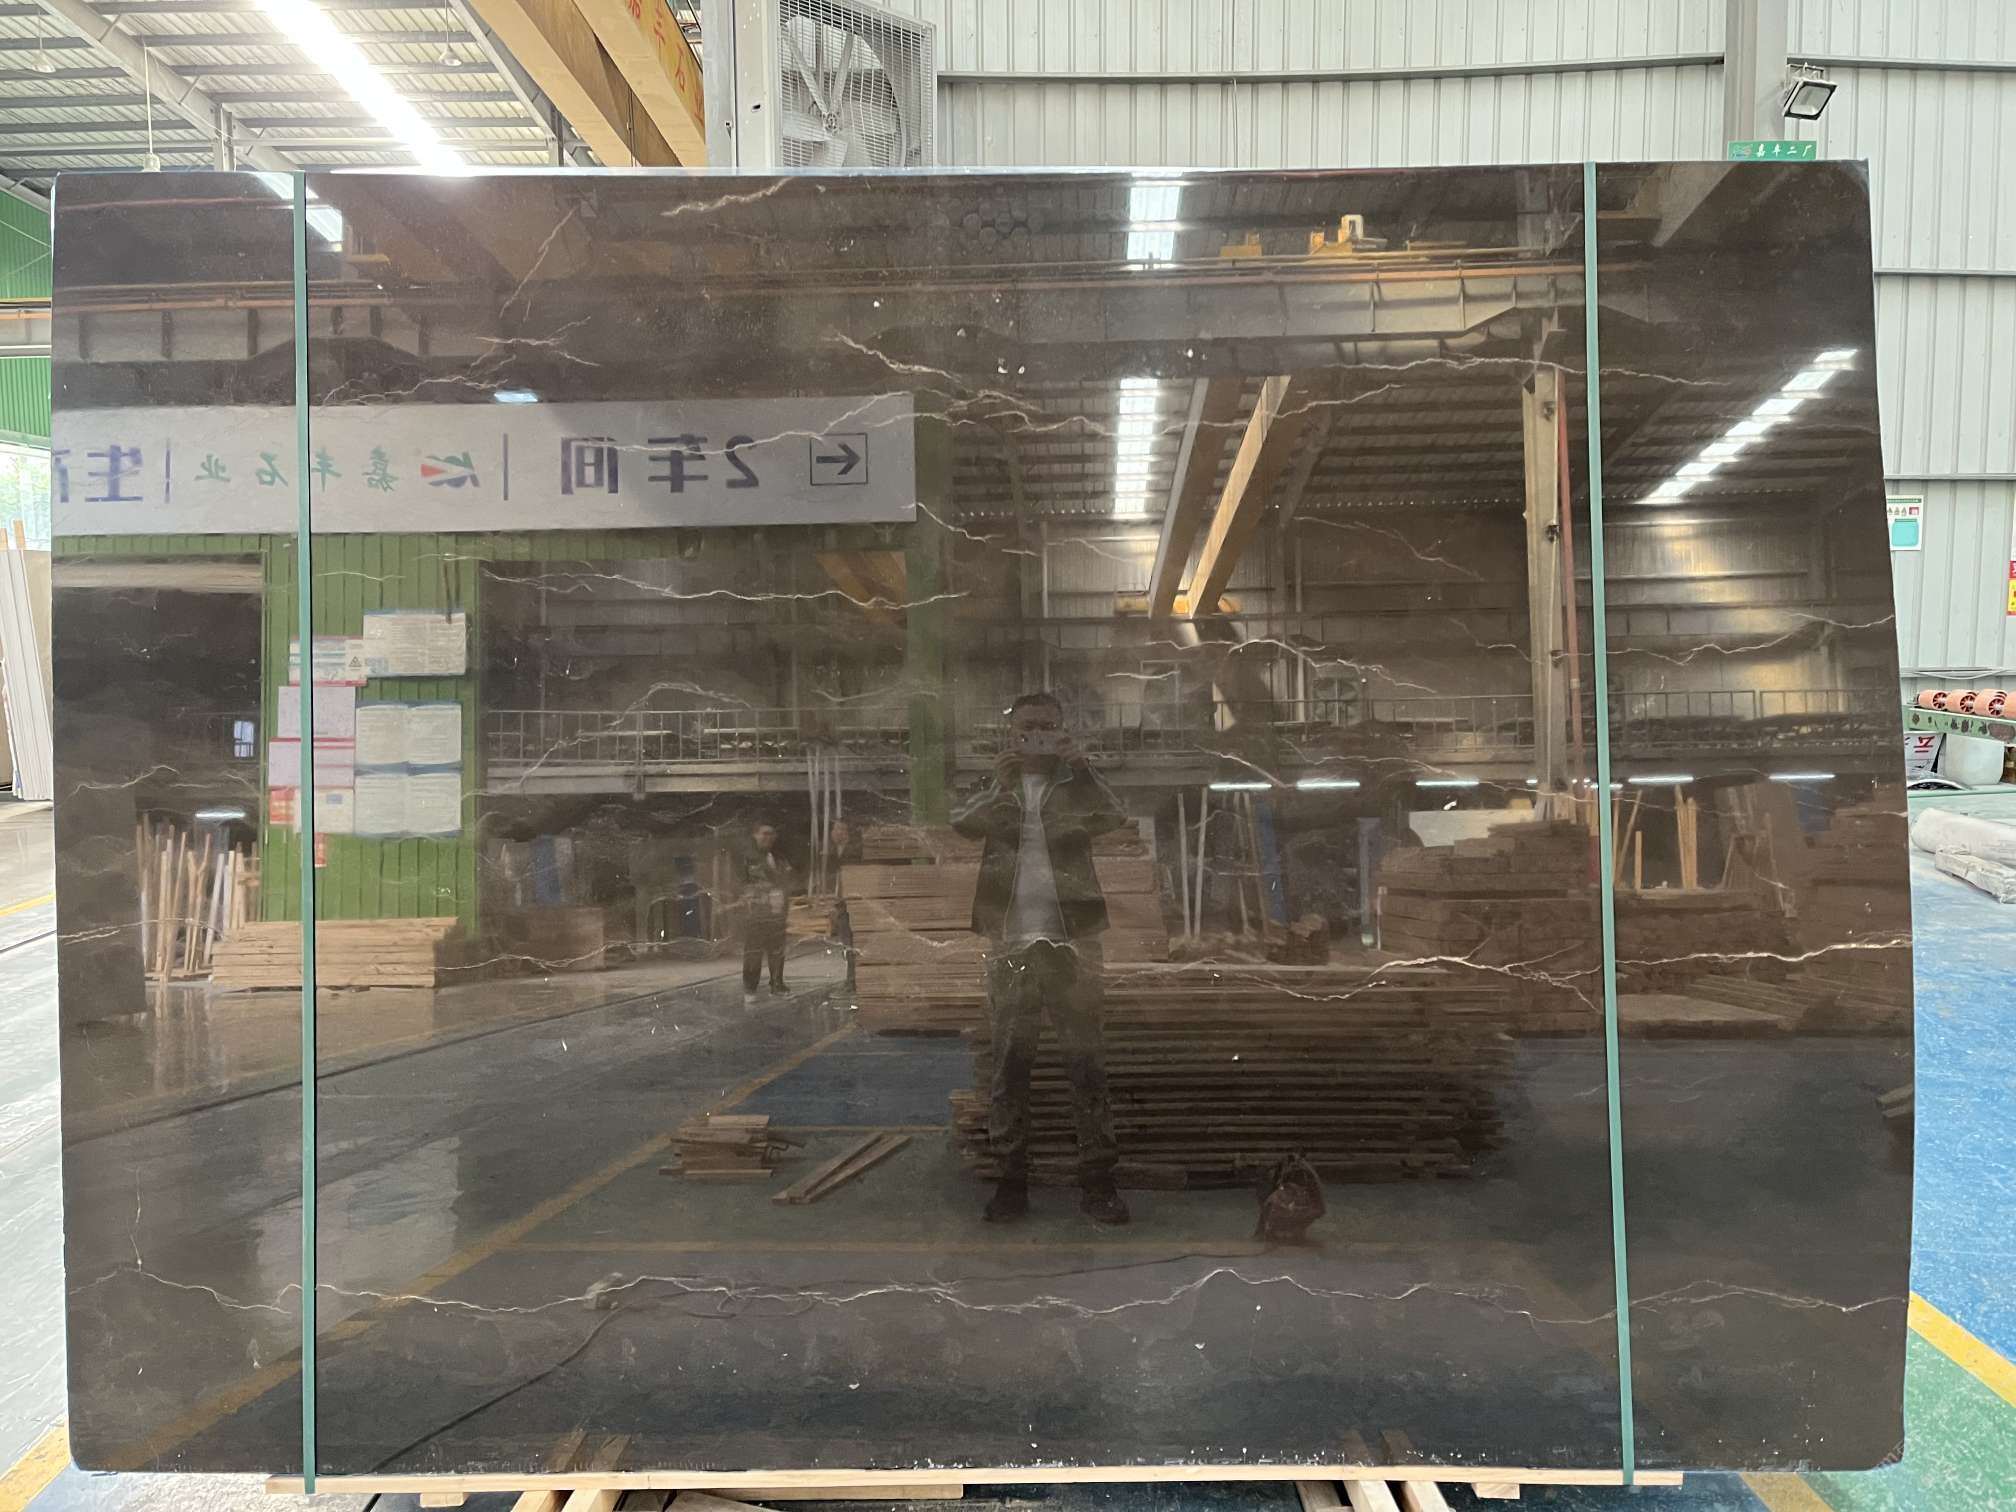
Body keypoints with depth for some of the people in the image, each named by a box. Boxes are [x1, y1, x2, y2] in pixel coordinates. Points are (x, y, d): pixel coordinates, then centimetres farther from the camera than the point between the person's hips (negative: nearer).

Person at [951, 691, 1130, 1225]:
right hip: (1011, 941, 1)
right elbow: (964, 824, -6)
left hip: (1072, 940, -1)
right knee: (1009, 1066, 3)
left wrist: (1081, 766, -20)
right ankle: (1011, 1178, 10)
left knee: (1087, 1062, -1)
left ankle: (1097, 1180, 4)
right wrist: (1000, 782, -21)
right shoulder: (996, 787, 12)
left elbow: (1113, 817, -8)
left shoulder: (1077, 784, 10)